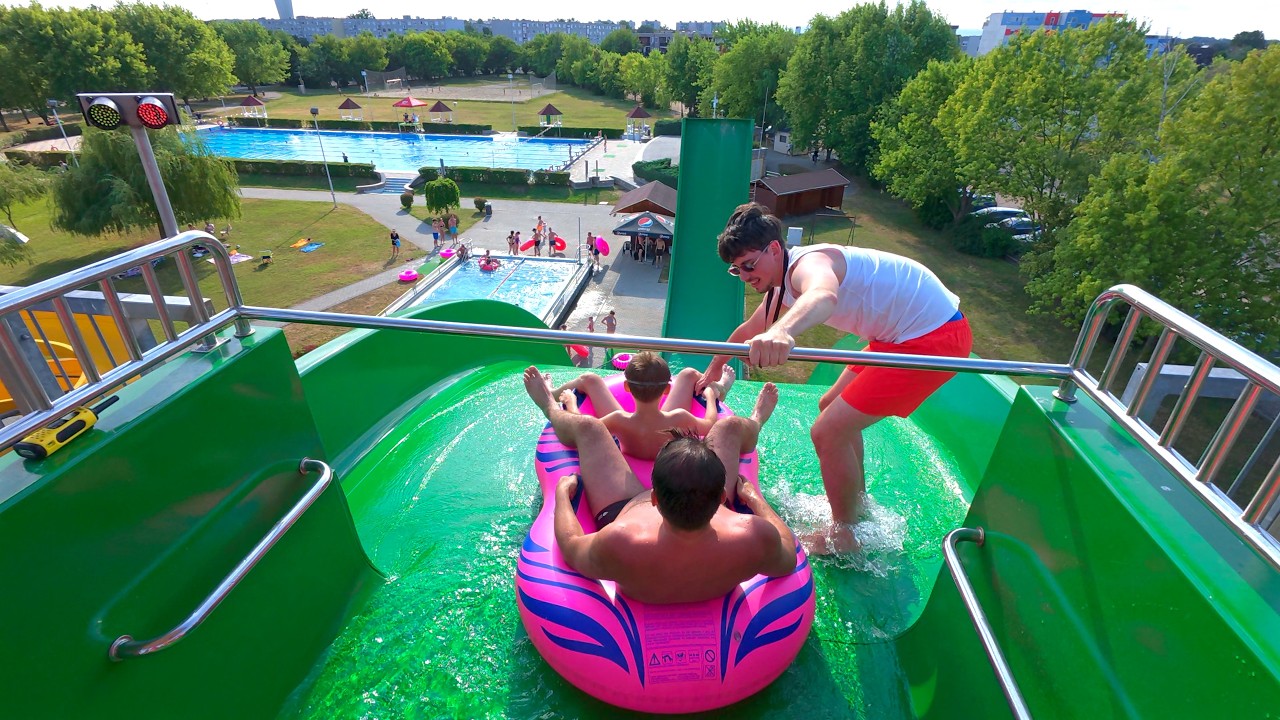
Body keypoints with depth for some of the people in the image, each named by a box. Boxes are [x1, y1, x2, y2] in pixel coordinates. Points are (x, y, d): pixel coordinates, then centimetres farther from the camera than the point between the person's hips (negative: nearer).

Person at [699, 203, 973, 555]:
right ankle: (857, 503, 38)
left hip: (936, 335, -11)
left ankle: (843, 536, 9)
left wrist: (781, 332, -70)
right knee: (831, 408, 21)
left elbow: (823, 296, -50)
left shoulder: (808, 264, -23)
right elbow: (748, 330, 24)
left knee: (828, 431, -12)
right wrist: (713, 370, 35)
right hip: (903, 334, 11)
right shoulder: (783, 286, 8)